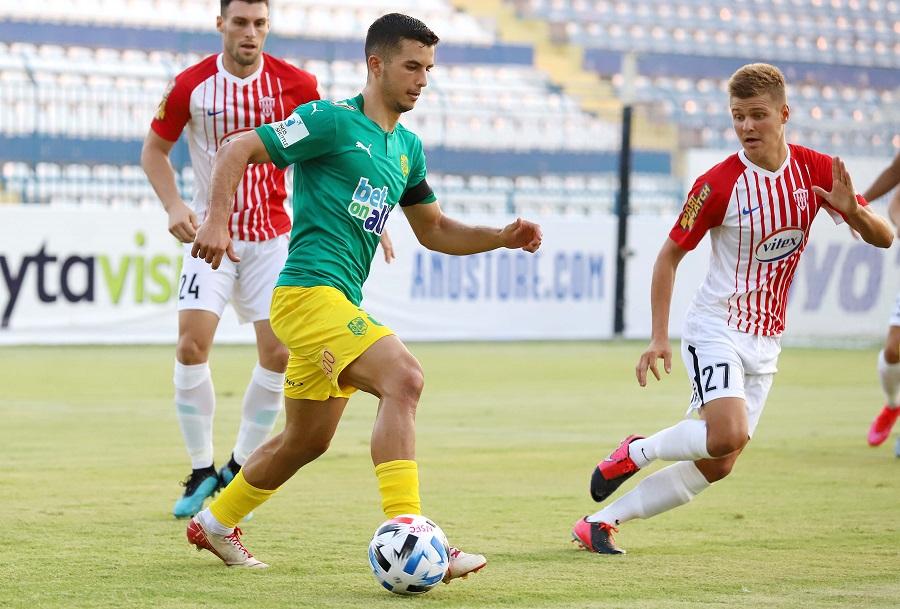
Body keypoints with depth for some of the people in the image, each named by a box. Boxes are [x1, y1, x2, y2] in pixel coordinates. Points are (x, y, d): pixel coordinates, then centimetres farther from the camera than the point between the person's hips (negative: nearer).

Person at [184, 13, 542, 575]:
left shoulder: (407, 148, 18)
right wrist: (218, 222, -20)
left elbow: (435, 230, 26)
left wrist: (502, 237, 11)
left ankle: (215, 524, 40)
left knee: (307, 442, 20)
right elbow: (238, 150, -8)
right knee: (404, 377, -27)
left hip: (341, 303, 10)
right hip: (310, 291, -10)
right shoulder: (333, 120, -7)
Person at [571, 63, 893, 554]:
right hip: (716, 329, -5)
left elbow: (883, 238, 0)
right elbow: (669, 256, -5)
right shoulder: (718, 185, -14)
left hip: (765, 342, 5)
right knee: (729, 435, -29)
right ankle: (635, 452, -3)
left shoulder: (817, 172, -3)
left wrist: (852, 212, -23)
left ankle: (600, 521, 14)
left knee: (714, 466, 5)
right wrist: (659, 338, -10)